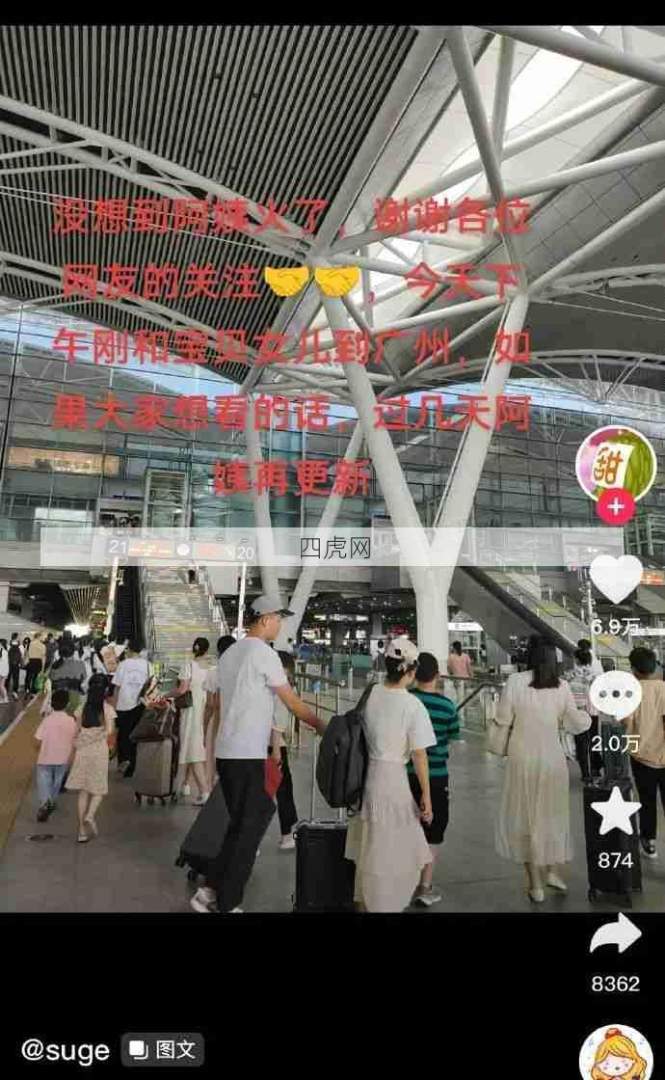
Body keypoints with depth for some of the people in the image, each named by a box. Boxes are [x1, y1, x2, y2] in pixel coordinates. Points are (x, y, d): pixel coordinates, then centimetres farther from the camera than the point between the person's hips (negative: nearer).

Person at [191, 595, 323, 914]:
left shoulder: (229, 653, 13)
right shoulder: (263, 652, -13)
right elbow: (294, 702, -10)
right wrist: (324, 727, 2)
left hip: (226, 752, 9)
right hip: (247, 756, -9)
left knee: (240, 826, 19)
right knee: (247, 831, 3)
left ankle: (210, 891, 20)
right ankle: (227, 904, 13)